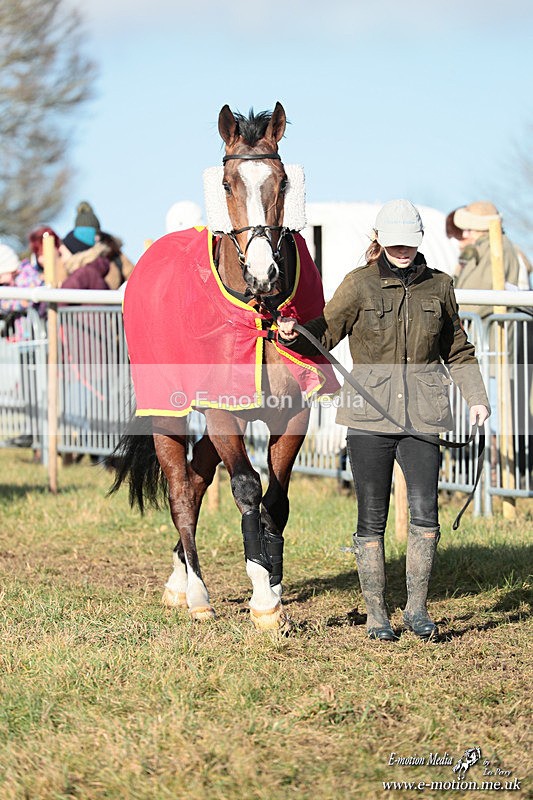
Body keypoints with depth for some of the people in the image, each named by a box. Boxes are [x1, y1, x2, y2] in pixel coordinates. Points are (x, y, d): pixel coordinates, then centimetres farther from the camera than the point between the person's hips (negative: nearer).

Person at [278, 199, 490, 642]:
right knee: (372, 518, 2)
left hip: (422, 415, 1)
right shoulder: (360, 284, 1)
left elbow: (458, 351, 18)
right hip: (370, 413, -1)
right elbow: (324, 334, 1)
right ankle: (376, 614, 12)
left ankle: (417, 608, 5)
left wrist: (477, 397, 10)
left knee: (425, 511, -10)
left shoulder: (439, 286, 9)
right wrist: (293, 334, -20)